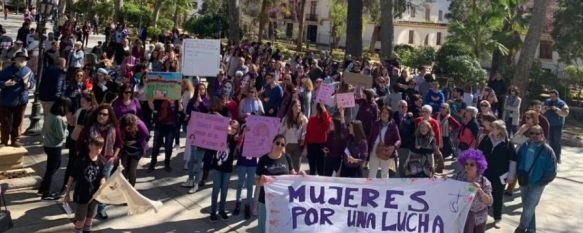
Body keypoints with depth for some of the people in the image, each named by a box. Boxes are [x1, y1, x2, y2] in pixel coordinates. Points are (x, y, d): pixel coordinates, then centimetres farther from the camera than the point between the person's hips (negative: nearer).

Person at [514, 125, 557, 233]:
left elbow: (552, 172, -10)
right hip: (524, 182, 4)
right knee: (528, 208, 16)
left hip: (536, 185, -4)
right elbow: (518, 161, 10)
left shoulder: (547, 150, -13)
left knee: (528, 209, -3)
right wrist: (520, 176, 1)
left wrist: (541, 183, -10)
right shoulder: (525, 146, -2)